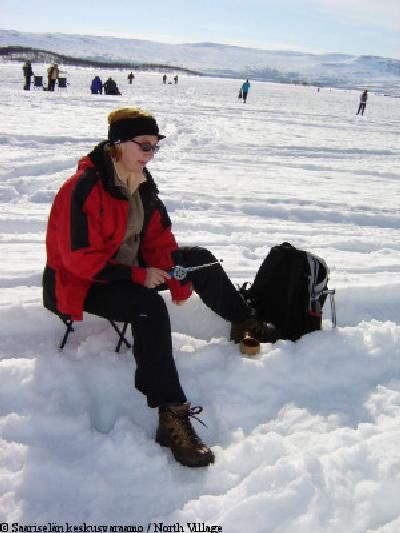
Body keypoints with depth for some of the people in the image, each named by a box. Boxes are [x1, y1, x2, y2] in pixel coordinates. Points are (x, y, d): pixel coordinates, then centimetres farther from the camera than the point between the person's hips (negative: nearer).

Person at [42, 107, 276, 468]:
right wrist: (139, 276, -25)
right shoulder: (84, 188, -24)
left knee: (198, 259, 3)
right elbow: (80, 258, -27)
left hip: (131, 269, 9)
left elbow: (158, 238, 4)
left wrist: (177, 282, -9)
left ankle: (244, 323, 22)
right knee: (148, 307, -35)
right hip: (82, 285, -8)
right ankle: (172, 417, -36)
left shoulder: (142, 183, 2)